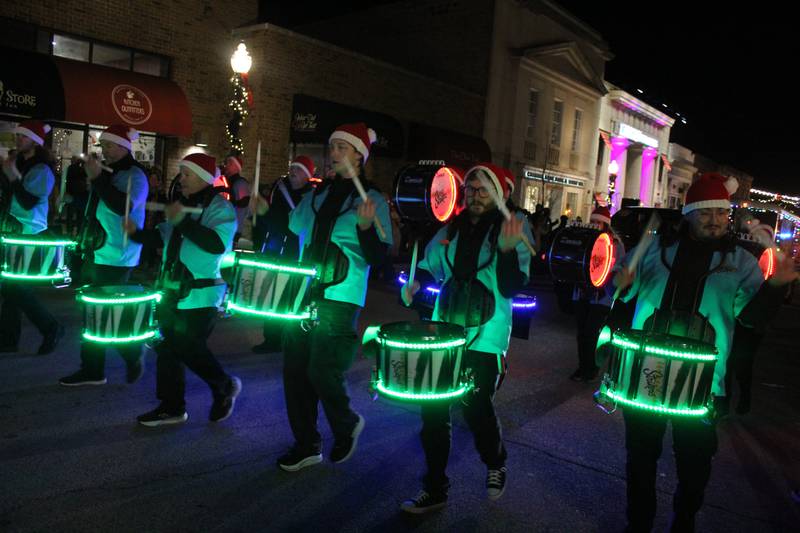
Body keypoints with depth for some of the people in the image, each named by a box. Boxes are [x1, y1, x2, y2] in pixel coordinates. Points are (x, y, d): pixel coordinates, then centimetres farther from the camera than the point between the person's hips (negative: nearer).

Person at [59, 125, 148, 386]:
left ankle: (133, 356, 17)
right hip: (94, 254, 9)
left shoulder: (134, 175, -12)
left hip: (115, 259, -9)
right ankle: (92, 370, 19)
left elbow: (123, 207, -29)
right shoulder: (107, 172, 14)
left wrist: (96, 178, -26)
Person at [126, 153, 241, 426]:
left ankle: (225, 386, 22)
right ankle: (171, 407, 23)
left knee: (189, 350, -4)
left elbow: (218, 244, -28)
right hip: (171, 291, 8)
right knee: (167, 348, 10)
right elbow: (163, 237, 21)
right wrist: (137, 232, 4)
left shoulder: (220, 208, -11)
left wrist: (183, 221, -30)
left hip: (200, 295, -8)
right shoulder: (183, 204, 14)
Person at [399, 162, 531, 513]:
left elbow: (511, 289, -15)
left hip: (485, 338, -4)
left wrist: (508, 250, -31)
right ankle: (434, 488, 21)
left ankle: (495, 465, 32)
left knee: (476, 408, -3)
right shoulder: (451, 229, 7)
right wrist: (416, 283, -1)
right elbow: (431, 266, 20)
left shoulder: (513, 231, -5)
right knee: (433, 409, 5)